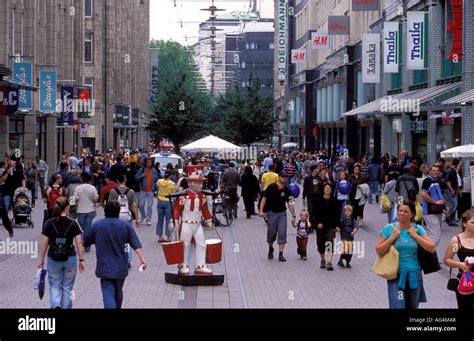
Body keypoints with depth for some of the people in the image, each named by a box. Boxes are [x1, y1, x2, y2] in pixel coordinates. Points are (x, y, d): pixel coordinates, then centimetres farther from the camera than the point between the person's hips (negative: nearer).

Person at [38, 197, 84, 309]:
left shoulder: (49, 224, -5)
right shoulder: (73, 224, -6)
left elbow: (44, 243, -2)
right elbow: (79, 243, -6)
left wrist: (41, 260, 7)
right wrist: (81, 260, 0)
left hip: (53, 259, 0)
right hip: (70, 258, 0)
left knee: (54, 285, 12)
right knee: (67, 287, 13)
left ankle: (55, 305, -10)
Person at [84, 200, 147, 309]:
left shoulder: (96, 225, -4)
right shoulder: (126, 225, -2)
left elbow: (85, 241, 7)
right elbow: (136, 245, -8)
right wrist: (142, 258, -9)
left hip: (104, 267, -2)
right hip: (121, 267, 3)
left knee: (108, 293, -8)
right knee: (118, 292, 20)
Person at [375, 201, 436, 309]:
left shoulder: (417, 229, 1)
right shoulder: (389, 228, -4)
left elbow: (432, 248, -6)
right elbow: (379, 251, -6)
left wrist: (415, 235, -10)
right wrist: (393, 236, -13)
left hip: (414, 274, 3)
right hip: (396, 275, -3)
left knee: (412, 307, 14)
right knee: (398, 306, -15)